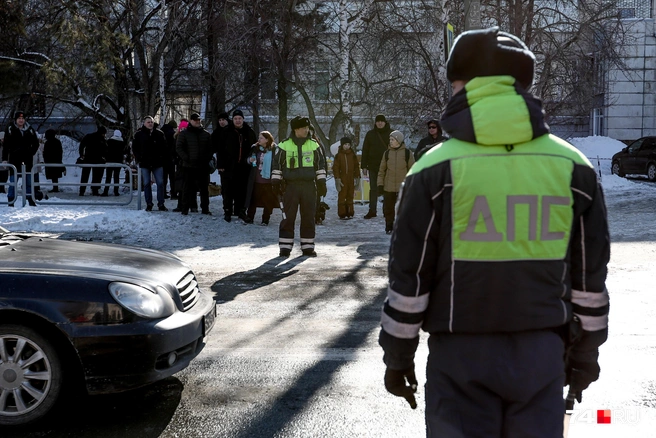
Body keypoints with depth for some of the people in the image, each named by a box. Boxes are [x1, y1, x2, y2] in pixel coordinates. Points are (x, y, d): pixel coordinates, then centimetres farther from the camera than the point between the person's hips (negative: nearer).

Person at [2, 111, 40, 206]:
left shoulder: (30, 130, 7)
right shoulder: (10, 129, -1)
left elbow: (36, 143, 18)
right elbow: (6, 145, -2)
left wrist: (31, 153, 5)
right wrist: (4, 159, -9)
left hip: (27, 160, 3)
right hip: (14, 160, -3)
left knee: (28, 182, 9)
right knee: (13, 182, -2)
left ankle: (30, 200, 17)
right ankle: (11, 201, 5)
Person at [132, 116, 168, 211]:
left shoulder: (159, 134, 5)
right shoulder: (138, 134, 4)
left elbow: (165, 147, 12)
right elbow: (134, 148, 10)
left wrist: (163, 158, 1)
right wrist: (139, 159, 0)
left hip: (157, 163, 0)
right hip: (145, 164, 0)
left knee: (160, 183, -3)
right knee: (146, 184, 3)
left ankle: (161, 204, 3)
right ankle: (149, 204, 10)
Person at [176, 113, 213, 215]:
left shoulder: (206, 134, 11)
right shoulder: (184, 133, 3)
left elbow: (211, 149, 13)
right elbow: (179, 147, -2)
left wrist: (207, 159, -2)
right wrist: (186, 158, -11)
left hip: (203, 166, 3)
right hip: (188, 166, -2)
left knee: (204, 188, 6)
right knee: (187, 188, 2)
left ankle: (205, 208, 13)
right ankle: (185, 208, 8)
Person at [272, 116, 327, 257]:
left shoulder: (314, 145, 7)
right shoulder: (284, 146, 1)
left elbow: (320, 165, 12)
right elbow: (277, 165, 6)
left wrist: (321, 183, 6)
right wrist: (276, 184, 1)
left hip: (309, 186, 2)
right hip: (290, 186, -2)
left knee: (308, 218, 5)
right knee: (288, 218, -2)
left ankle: (308, 247, 13)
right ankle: (285, 247, 5)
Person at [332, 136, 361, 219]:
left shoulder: (352, 155, 9)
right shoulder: (338, 155, 0)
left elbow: (356, 166, 15)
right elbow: (335, 168, -1)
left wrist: (357, 177, 10)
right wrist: (337, 178, -8)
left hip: (351, 179, 3)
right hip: (342, 179, -3)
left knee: (350, 197, 7)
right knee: (342, 197, -2)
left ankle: (350, 213, 14)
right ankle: (342, 214, 2)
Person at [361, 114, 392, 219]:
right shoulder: (370, 134, 7)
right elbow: (365, 151, 8)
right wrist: (364, 166, 3)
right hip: (373, 166, 2)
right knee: (373, 189, 4)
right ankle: (372, 210, 8)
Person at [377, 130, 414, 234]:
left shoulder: (407, 153, 0)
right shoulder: (387, 153, 7)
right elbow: (382, 170, 10)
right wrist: (380, 184, 4)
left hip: (403, 187, -2)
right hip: (388, 187, 2)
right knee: (388, 208, 5)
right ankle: (389, 227, 17)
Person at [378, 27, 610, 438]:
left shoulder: (436, 170, -8)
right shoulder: (573, 167, 1)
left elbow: (409, 276, -5)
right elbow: (589, 276, 7)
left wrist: (398, 356, 7)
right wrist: (585, 350, 19)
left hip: (461, 353, -2)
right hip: (542, 351, 3)